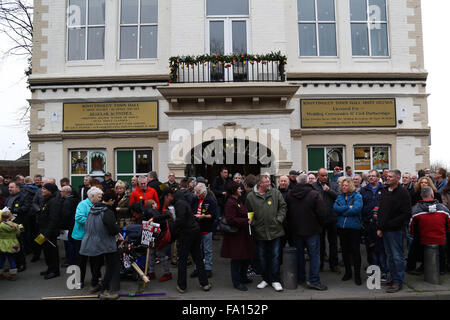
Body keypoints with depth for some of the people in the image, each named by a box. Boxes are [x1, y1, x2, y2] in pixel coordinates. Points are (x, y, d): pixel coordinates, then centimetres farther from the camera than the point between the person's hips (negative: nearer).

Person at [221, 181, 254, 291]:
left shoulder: (238, 201, 14)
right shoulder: (230, 203, -17)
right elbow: (231, 220, -25)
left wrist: (249, 219, 9)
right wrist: (246, 221, -22)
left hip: (243, 233, 10)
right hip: (235, 235, -10)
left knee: (247, 256, 16)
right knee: (237, 259, 1)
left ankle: (243, 277, 34)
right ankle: (237, 282, 14)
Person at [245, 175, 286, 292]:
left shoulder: (275, 193, 3)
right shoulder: (251, 197, 0)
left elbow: (283, 206, 6)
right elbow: (248, 213, 6)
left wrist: (279, 219, -3)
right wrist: (253, 223, -5)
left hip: (275, 231, 0)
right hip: (260, 232, 0)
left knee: (275, 255, 5)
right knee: (262, 257, 11)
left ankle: (275, 280, 19)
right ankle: (265, 279, 28)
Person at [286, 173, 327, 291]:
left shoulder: (289, 195, 0)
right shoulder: (315, 194, -15)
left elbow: (287, 214, 7)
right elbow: (322, 213, -14)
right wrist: (320, 225, 4)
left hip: (295, 231, 4)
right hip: (312, 230, -4)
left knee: (299, 254, 15)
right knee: (314, 255, 4)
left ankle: (300, 278, 24)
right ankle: (314, 280, 3)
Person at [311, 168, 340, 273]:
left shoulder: (333, 185, 6)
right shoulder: (313, 186, -1)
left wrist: (329, 190, -14)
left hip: (332, 218, 1)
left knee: (333, 242, 10)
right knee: (320, 242, 11)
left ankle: (334, 264, 22)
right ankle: (319, 264, 23)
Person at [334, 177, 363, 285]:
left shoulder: (357, 196, -4)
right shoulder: (340, 197, 11)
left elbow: (356, 209, -20)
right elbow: (335, 208, -4)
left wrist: (342, 211, -11)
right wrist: (348, 208, -15)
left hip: (354, 227, -5)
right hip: (342, 227, 5)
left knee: (355, 250, 0)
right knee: (345, 250, 13)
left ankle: (357, 275, 12)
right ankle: (348, 272, 27)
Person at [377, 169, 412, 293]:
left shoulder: (403, 193, -9)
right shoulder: (384, 191, 12)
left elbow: (406, 214, -14)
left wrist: (391, 223, -17)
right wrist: (379, 227, 8)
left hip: (395, 230, -7)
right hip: (384, 229, 7)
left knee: (397, 256, 0)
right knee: (390, 256, 14)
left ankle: (398, 282, 8)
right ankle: (393, 278, 25)